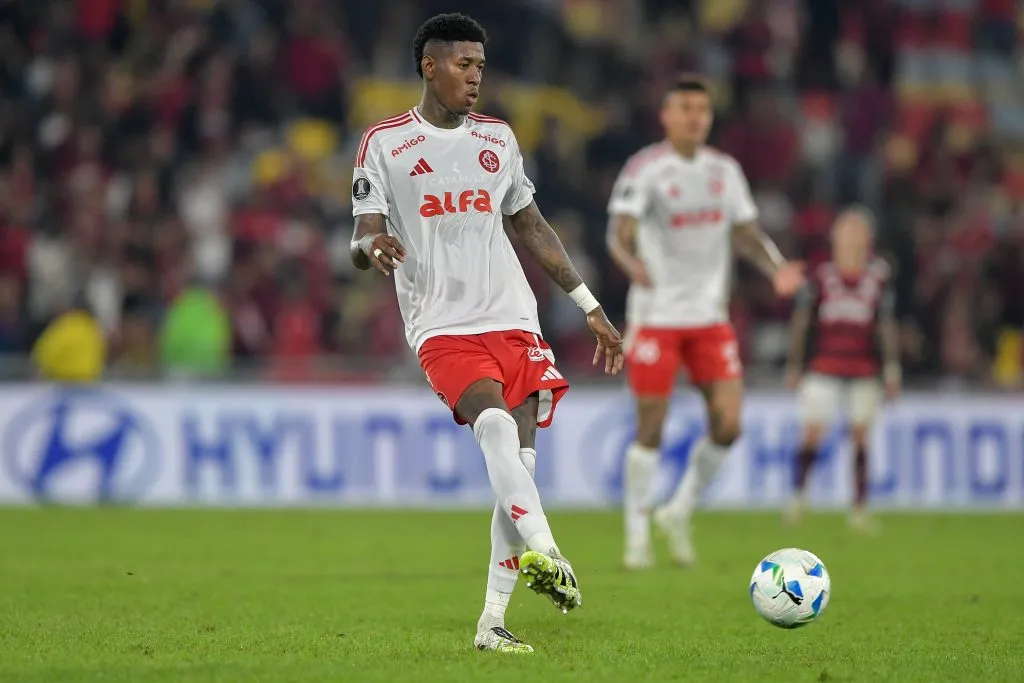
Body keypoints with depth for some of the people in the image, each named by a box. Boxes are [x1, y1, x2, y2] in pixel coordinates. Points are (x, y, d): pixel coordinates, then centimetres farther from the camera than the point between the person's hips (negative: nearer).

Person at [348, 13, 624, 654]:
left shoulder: (498, 138, 16)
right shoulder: (385, 143, 4)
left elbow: (532, 227, 24)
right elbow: (363, 238, -1)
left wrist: (591, 307, 22)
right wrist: (372, 246, -26)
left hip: (513, 320, 4)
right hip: (442, 328, -4)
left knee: (518, 460, -6)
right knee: (496, 423, -31)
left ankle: (493, 623, -3)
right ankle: (545, 553, -42)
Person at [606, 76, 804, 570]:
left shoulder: (724, 171, 8)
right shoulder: (645, 170, -9)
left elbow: (746, 234, 15)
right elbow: (620, 232, -20)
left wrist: (776, 269, -5)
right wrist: (632, 262, -42)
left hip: (711, 317, 5)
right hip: (656, 317, -5)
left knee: (727, 425, -4)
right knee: (650, 430, -2)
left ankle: (680, 511, 17)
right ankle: (637, 533, 12)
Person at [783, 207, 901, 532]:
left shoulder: (878, 277, 4)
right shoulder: (822, 277, 1)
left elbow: (886, 325, 8)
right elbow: (800, 322, 6)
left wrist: (892, 368, 2)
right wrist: (793, 365, 5)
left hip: (864, 371, 1)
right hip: (825, 368, -1)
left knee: (861, 437, 0)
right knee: (813, 432, -7)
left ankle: (860, 508, 5)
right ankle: (798, 496, 11)